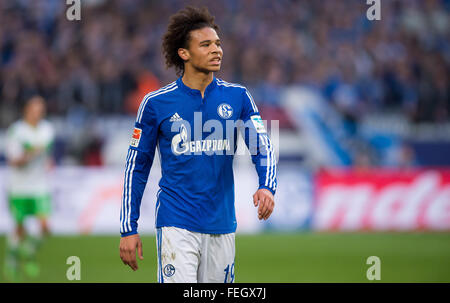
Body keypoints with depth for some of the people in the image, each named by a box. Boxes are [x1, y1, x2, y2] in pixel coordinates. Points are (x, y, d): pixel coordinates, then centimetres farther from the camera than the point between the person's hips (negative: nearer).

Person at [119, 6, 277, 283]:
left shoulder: (238, 97, 5)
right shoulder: (156, 103, -1)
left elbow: (262, 147, -1)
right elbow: (137, 167, 5)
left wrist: (267, 186, -23)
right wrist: (128, 229, 2)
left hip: (222, 225, 3)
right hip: (176, 225, -3)